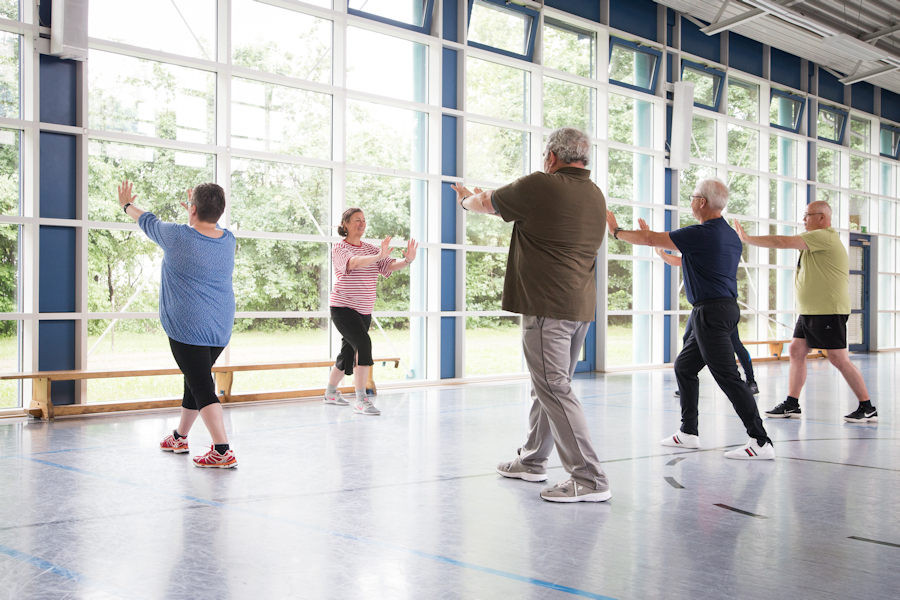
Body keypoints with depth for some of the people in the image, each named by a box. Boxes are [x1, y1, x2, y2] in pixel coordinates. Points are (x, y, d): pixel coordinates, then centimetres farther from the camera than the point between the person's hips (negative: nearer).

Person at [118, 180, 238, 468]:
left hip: (187, 328, -7)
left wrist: (127, 204, 28)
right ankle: (179, 437, 38)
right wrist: (196, 213, 46)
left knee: (202, 386, -8)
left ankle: (223, 451, -16)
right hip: (221, 328, 7)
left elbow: (149, 222, 9)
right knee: (196, 379, 21)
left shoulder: (177, 236, -12)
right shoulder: (228, 239, 2)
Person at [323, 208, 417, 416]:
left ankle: (330, 393, 35)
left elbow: (390, 266, -2)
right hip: (343, 308, -7)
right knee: (363, 344, -24)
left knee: (349, 352, 15)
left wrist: (407, 260, -23)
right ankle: (360, 400, -23)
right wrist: (379, 256, -44)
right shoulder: (340, 249, -7)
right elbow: (354, 262, -29)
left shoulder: (370, 249, 11)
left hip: (364, 311, 7)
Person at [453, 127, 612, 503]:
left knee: (555, 389, -7)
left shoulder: (540, 186, -10)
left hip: (547, 306, -9)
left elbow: (486, 204, 5)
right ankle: (532, 460, 32)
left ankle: (589, 479, -8)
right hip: (582, 306, 9)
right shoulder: (596, 195, 13)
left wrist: (465, 199, 28)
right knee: (548, 386, 18)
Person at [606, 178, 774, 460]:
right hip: (727, 307, 10)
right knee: (684, 366, 18)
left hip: (711, 312, -10)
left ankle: (761, 442, -9)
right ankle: (688, 432, 24)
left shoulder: (700, 234, -15)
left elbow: (649, 239, -8)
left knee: (728, 377, -9)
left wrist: (616, 230, 8)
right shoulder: (731, 236, 12)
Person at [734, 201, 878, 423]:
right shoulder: (817, 239, 19)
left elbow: (783, 242, -20)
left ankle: (867, 408, 3)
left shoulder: (824, 236, -15)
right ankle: (792, 405, 9)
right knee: (796, 351, 6)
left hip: (829, 311, -10)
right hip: (809, 311, 10)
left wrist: (747, 238, -14)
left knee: (839, 359, -7)